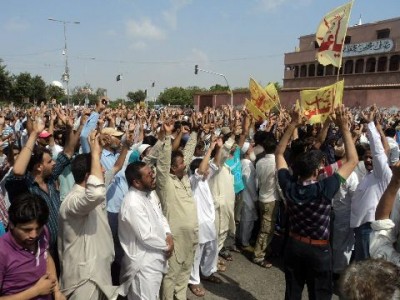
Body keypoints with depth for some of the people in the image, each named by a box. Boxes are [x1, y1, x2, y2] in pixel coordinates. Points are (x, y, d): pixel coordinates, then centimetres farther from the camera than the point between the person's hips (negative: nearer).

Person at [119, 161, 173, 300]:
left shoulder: (150, 192, 1)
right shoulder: (133, 204, -28)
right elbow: (146, 236, -26)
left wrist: (168, 234, -6)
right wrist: (167, 246, -11)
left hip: (156, 258, 9)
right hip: (145, 263, -9)